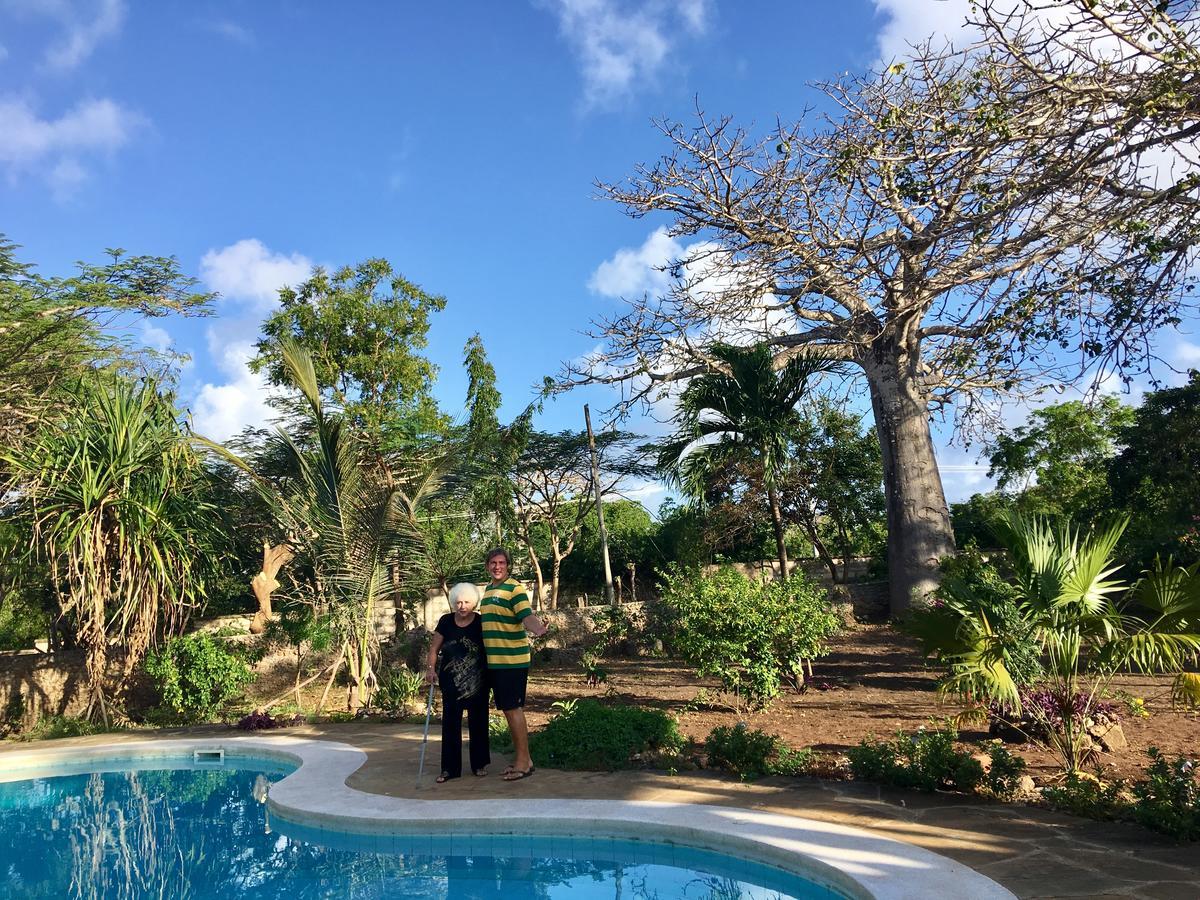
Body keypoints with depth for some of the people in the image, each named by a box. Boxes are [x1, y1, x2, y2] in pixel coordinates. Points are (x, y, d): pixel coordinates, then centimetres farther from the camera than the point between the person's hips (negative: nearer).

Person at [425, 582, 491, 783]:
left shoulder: (481, 622, -5)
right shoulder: (446, 622, 0)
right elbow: (434, 648, 5)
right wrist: (431, 668, -10)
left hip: (477, 683, -1)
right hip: (451, 682, 1)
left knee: (477, 722, 8)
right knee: (450, 723, 2)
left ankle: (480, 764, 23)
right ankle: (450, 768, 9)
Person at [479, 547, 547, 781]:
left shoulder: (515, 588, -12)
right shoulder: (488, 590, 13)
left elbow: (527, 616, -23)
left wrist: (538, 628, -42)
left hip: (512, 660, -8)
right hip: (494, 661, 8)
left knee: (513, 709, -4)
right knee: (508, 709, 14)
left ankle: (523, 761, 7)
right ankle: (520, 758, 24)